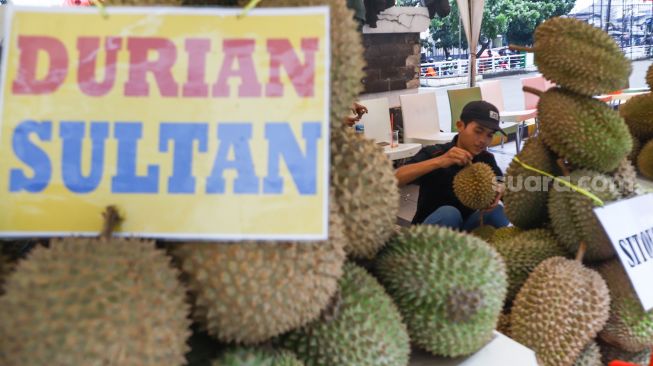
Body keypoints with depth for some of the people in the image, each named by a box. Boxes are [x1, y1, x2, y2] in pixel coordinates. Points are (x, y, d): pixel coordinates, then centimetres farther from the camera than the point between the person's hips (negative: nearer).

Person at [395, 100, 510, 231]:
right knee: (448, 213, -33)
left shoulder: (486, 159, -1)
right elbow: (394, 179, -32)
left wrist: (499, 190, -30)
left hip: (466, 228, 4)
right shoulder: (433, 153, -18)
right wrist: (438, 161, -45)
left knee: (496, 210, -21)